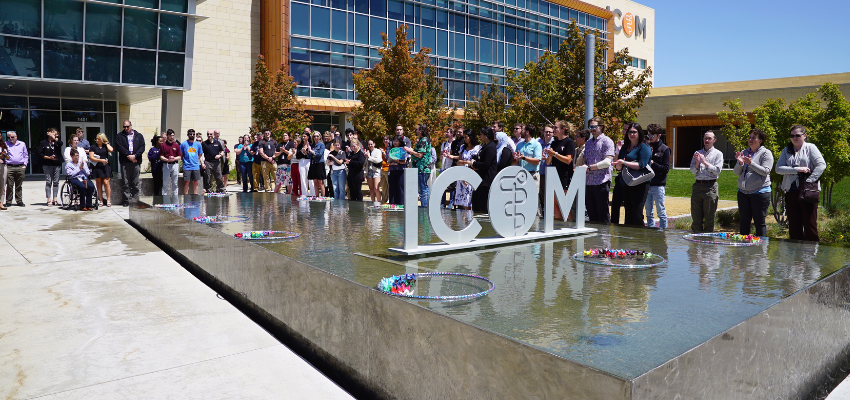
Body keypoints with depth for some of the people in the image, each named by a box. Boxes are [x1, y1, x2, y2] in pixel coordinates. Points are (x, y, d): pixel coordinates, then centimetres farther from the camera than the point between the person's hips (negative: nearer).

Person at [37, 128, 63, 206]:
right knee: (48, 182, -2)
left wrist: (55, 139, -5)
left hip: (57, 164, 3)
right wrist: (48, 157, -11)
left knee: (56, 182, 4)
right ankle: (49, 200, 1)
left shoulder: (57, 143, 11)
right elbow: (39, 153, -2)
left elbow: (61, 144, -13)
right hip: (47, 165, -3)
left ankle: (54, 199, 10)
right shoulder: (43, 143, 3)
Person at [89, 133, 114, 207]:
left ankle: (108, 200, -4)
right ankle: (101, 200, 9)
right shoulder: (93, 147, 6)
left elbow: (111, 150, -14)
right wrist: (101, 160, -12)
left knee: (106, 183, -8)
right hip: (97, 167, 1)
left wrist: (106, 143, 1)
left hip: (106, 167, -1)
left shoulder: (106, 146, 9)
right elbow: (91, 158, -1)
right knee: (99, 184, 4)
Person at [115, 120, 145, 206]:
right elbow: (119, 147, -1)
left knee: (135, 183, 3)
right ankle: (126, 200, 4)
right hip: (124, 162, 0)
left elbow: (142, 147, 3)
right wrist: (128, 155, -10)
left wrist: (135, 155, -10)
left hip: (136, 161, 0)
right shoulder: (120, 136, 10)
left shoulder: (139, 136, 12)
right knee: (126, 183, 0)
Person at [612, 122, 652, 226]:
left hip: (639, 185, -7)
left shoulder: (644, 147, -3)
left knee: (637, 215, -9)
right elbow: (618, 168, 18)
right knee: (628, 215, 10)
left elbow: (641, 165, -15)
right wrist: (619, 164, -5)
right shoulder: (625, 147, 18)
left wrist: (624, 163, -21)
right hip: (626, 184, 7)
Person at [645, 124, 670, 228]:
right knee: (649, 212, 10)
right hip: (646, 184, 5)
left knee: (661, 212, 0)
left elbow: (666, 169, -6)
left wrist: (652, 163, -14)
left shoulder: (665, 149, -1)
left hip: (658, 185, -5)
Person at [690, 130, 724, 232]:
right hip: (697, 185, 3)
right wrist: (697, 162, -11)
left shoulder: (718, 154, 5)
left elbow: (717, 170, -7)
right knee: (696, 217, 5)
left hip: (710, 187, -3)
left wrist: (705, 162, -13)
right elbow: (693, 171, 7)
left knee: (709, 218, 1)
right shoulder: (697, 153, 15)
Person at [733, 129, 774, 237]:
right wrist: (740, 163, -9)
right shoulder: (744, 152, 14)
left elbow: (765, 171, -13)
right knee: (744, 221, 9)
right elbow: (736, 172, 10)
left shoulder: (766, 153, -1)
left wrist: (751, 163, -21)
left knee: (759, 222, -1)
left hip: (760, 192, -5)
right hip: (743, 192, 5)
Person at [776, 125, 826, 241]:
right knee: (794, 225, 6)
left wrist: (809, 180, -16)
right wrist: (797, 169, -12)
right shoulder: (786, 150, 13)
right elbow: (778, 168, 1)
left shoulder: (810, 147, 5)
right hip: (791, 191, 3)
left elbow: (821, 165, -6)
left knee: (810, 224, -3)